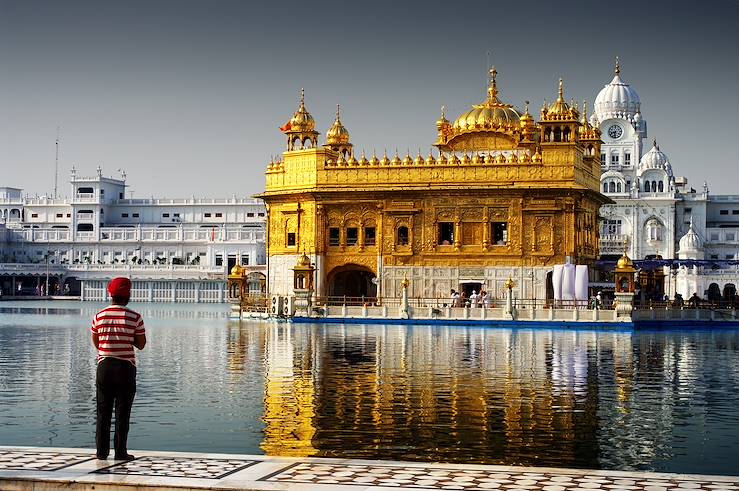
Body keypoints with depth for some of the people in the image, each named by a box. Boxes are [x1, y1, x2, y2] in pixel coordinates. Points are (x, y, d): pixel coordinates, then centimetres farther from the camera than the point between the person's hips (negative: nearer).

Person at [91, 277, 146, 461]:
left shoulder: (99, 316, -1)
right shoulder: (135, 317, -9)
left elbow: (96, 343, 9)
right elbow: (141, 344, -2)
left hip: (104, 365, 2)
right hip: (126, 366, -2)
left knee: (103, 411, 9)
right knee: (122, 412, 3)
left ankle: (102, 451, 11)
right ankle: (120, 451, 4)